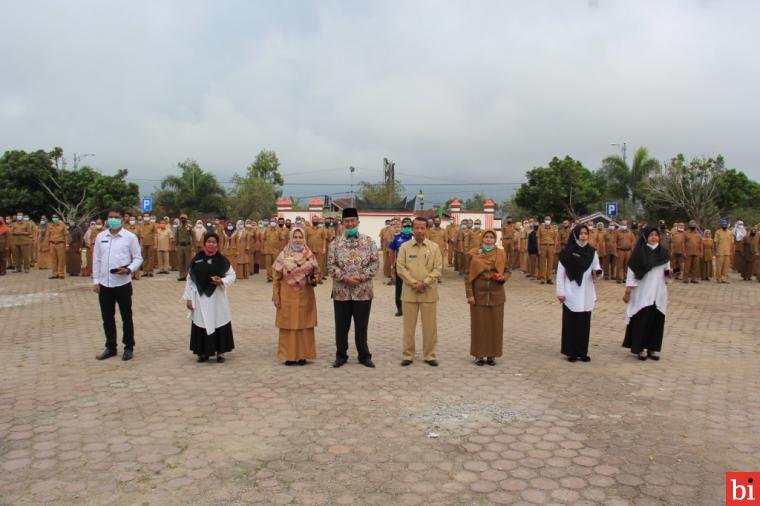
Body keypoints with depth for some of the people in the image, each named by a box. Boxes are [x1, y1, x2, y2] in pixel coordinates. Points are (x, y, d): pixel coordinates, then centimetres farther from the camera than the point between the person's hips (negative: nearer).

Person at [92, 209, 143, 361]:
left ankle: (129, 348, 18)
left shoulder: (130, 237, -4)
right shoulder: (100, 237, 7)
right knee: (107, 318, 12)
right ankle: (110, 347, 25)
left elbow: (138, 258, -1)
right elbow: (96, 260, 9)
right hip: (104, 284, 4)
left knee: (126, 317, 5)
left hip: (122, 283, -4)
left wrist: (129, 269, -19)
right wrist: (96, 281, 5)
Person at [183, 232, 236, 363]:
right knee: (201, 323, 4)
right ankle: (203, 352, 17)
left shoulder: (222, 259, 0)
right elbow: (190, 279, 3)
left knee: (219, 322, 3)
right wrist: (188, 298, 0)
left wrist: (222, 281, -16)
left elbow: (232, 276, 4)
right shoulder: (196, 260, 1)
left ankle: (220, 352, 15)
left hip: (218, 297, 0)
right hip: (201, 297, 1)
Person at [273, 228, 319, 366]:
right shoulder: (283, 255, 0)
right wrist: (276, 296, -3)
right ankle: (289, 356, 13)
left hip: (305, 296, 1)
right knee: (288, 326, 3)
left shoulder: (310, 255, 4)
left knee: (304, 326, 6)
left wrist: (314, 280, -14)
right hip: (288, 297, -1)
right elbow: (277, 278, 1)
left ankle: (303, 355, 16)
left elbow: (316, 273, 9)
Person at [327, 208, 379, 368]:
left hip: (363, 291, 0)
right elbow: (331, 265, -2)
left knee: (361, 326, 8)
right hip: (341, 291, 0)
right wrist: (345, 278, -15)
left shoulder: (368, 241, 4)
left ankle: (364, 356, 22)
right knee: (341, 326, 8)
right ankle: (341, 355, 23)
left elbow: (375, 263, 1)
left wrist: (363, 276, -14)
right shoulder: (335, 243, 3)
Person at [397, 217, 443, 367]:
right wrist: (413, 283, -12)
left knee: (430, 326, 5)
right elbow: (400, 268, -2)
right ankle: (408, 355, 16)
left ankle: (429, 355, 16)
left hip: (429, 292, 0)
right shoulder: (405, 247, 2)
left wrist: (424, 283, -12)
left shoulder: (434, 247, 2)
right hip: (409, 291, 0)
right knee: (409, 325, 6)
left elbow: (438, 269, -2)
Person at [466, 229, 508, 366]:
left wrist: (503, 278, -11)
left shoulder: (501, 254, 3)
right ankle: (479, 355, 15)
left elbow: (507, 271, 12)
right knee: (479, 325, 3)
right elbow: (468, 275, -2)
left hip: (496, 296, 2)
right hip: (478, 295, -2)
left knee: (495, 325, 6)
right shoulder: (474, 254, -2)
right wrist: (469, 294, -8)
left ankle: (492, 355, 17)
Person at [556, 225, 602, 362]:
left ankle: (582, 352, 18)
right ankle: (571, 352, 12)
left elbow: (597, 268, 10)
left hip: (586, 294, 4)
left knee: (585, 323, 8)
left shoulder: (592, 252, 4)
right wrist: (560, 292, -8)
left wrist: (597, 271, -15)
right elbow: (560, 273, -5)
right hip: (571, 294, -3)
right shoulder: (567, 252, -7)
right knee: (571, 323, 1)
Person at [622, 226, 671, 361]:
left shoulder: (663, 253, 7)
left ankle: (653, 348, 17)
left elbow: (666, 271, 16)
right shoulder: (639, 252, -8)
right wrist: (627, 291, -10)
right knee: (642, 320, -3)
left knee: (657, 320, 6)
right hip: (643, 293, -4)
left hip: (659, 293, 5)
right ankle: (640, 348, 8)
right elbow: (632, 272, -8)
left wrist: (668, 273, -9)